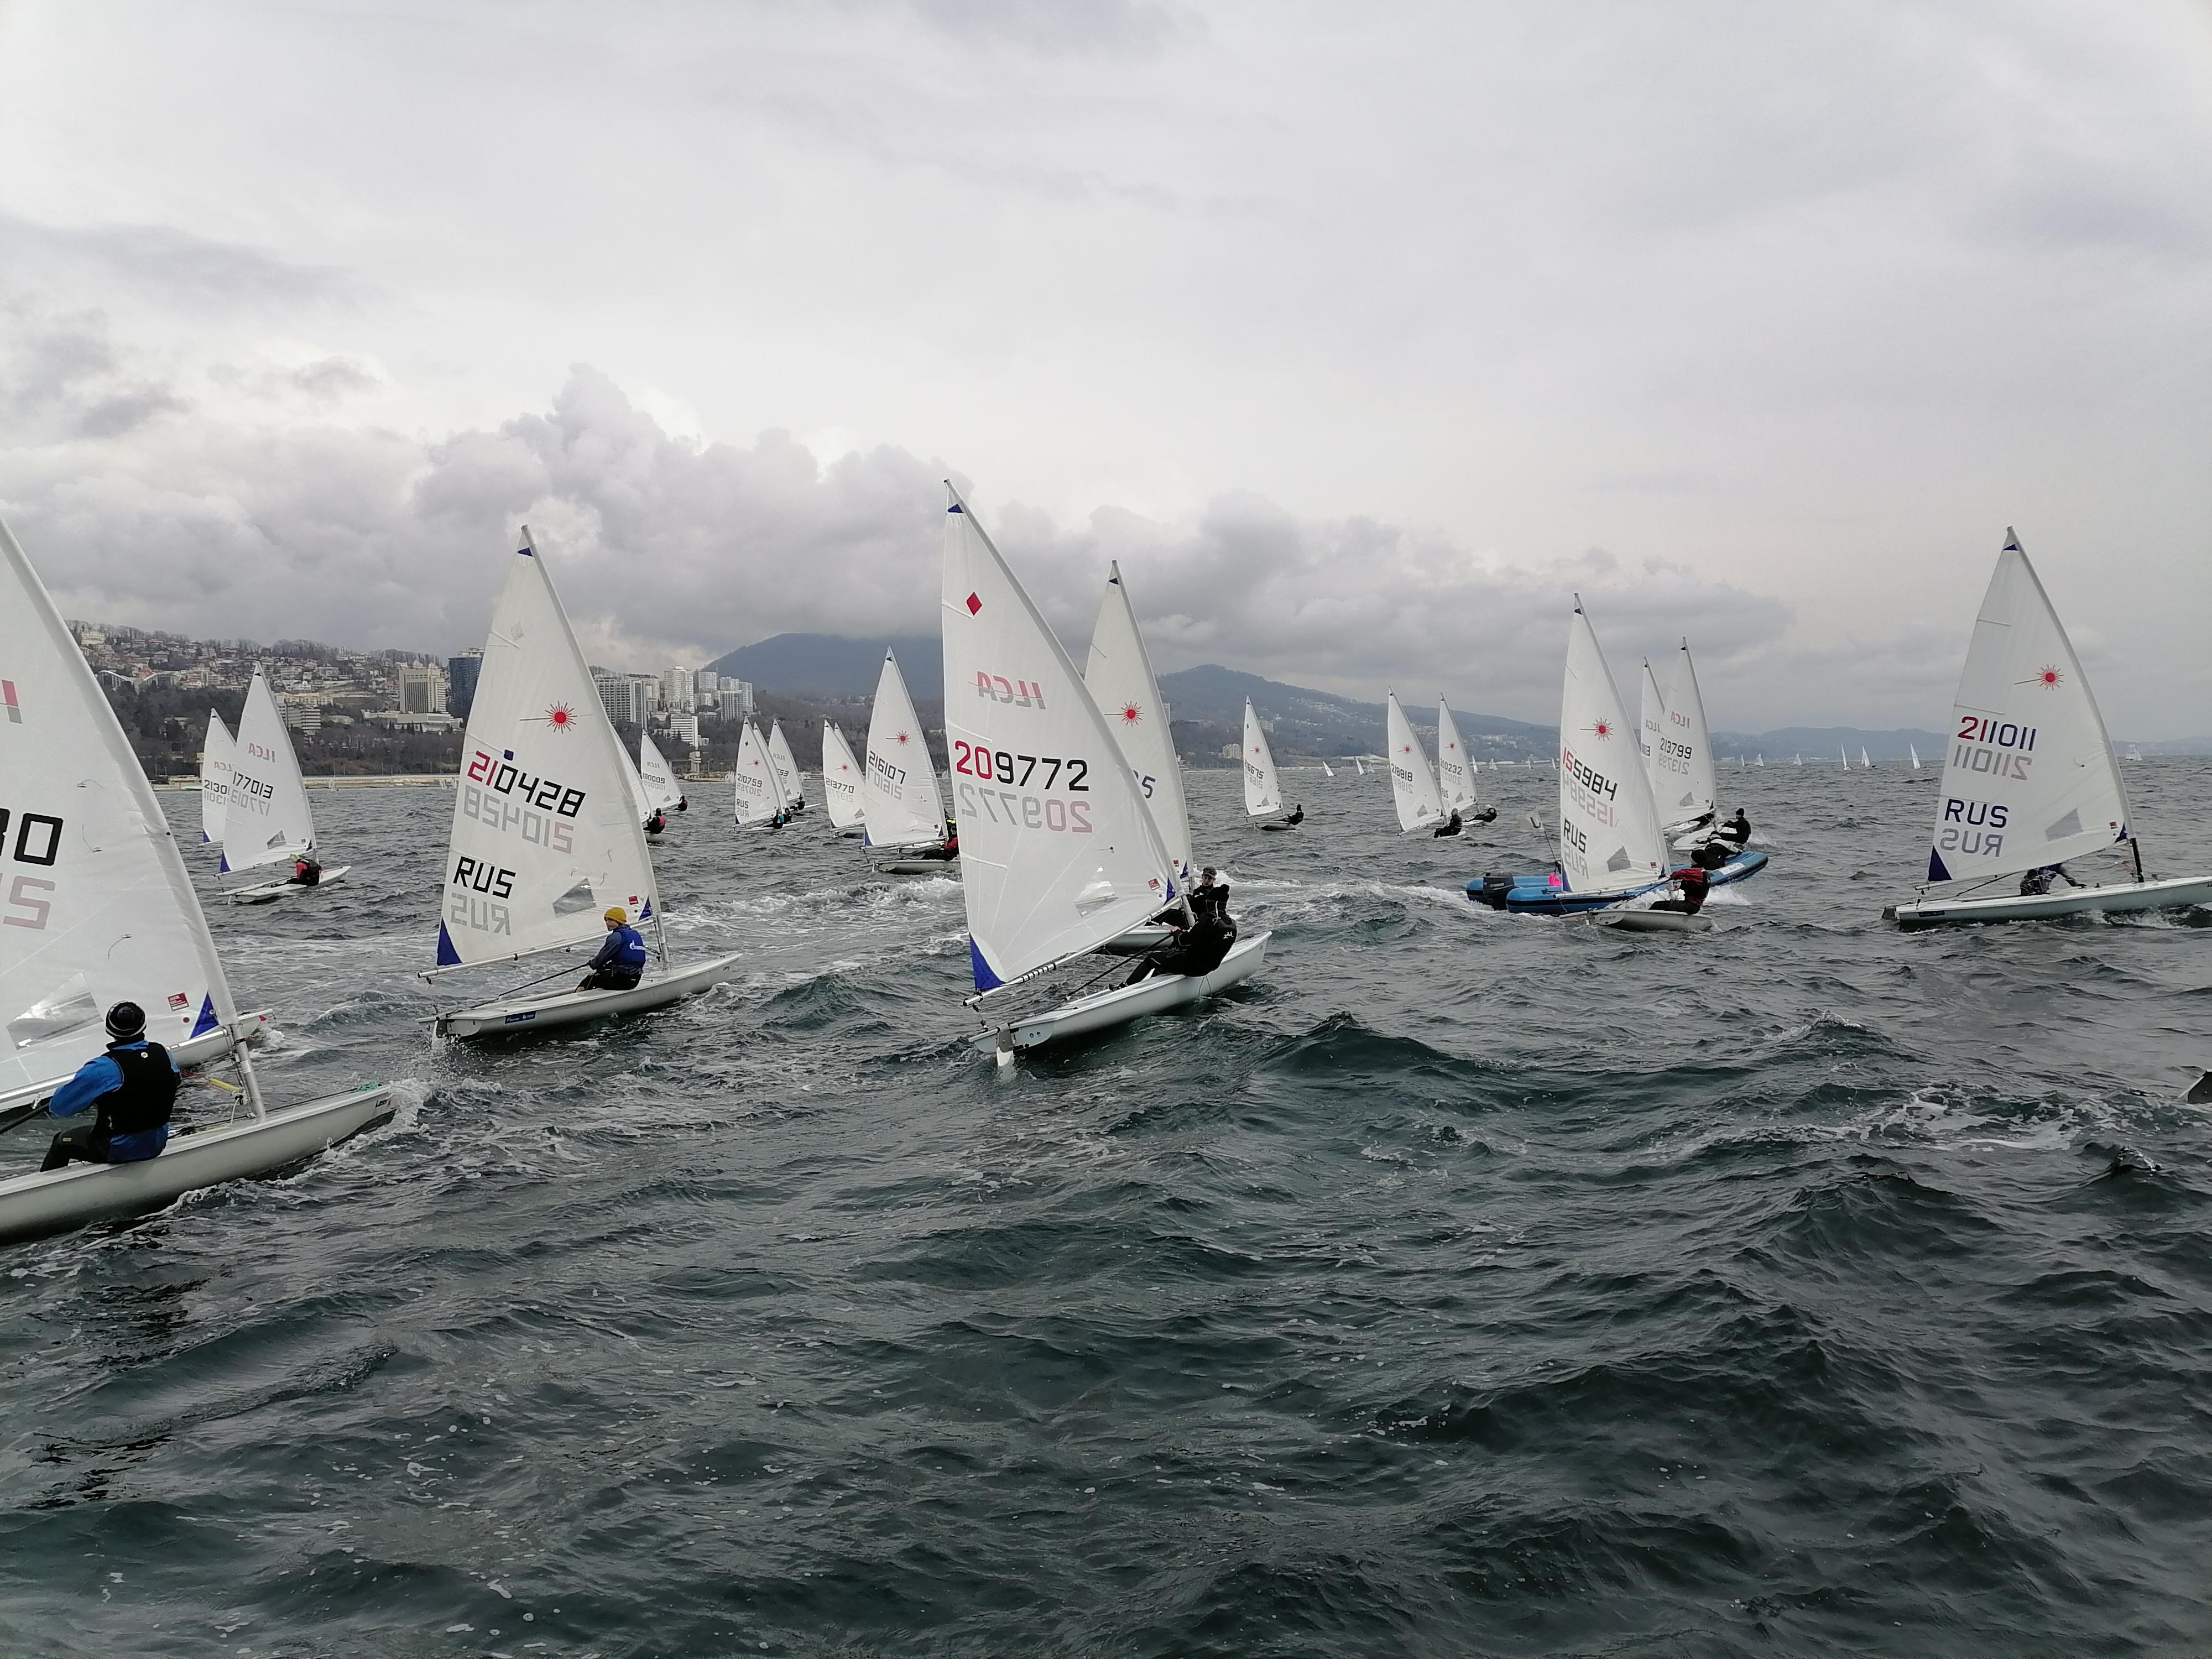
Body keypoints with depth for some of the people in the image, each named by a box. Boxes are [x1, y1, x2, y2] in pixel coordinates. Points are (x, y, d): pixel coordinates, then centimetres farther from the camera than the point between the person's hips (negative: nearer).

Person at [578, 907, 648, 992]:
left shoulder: (617, 936, -14)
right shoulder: (635, 934, 13)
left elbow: (603, 956, -10)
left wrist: (593, 964, 11)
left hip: (621, 981, -8)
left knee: (590, 978, 14)